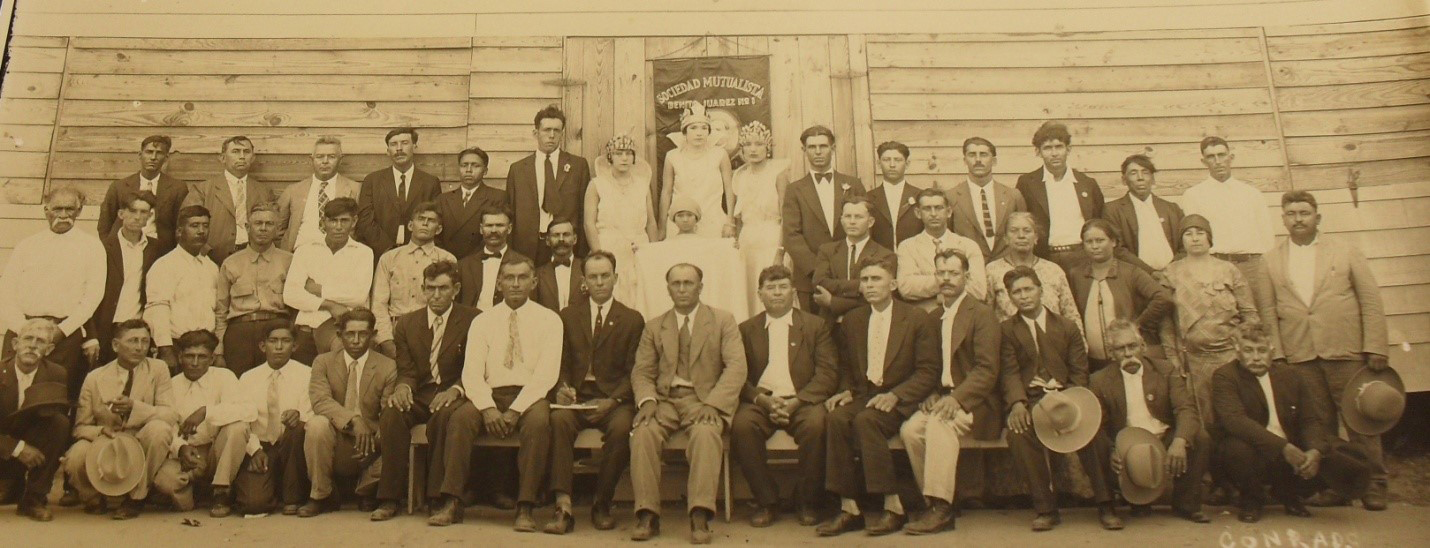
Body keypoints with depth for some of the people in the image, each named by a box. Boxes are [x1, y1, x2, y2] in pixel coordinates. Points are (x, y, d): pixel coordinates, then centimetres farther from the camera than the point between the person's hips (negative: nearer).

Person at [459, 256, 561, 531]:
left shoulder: (549, 320, 5)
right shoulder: (482, 321, 12)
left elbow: (547, 374, -6)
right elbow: (472, 373, 2)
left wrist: (516, 410, -17)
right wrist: (488, 408, -17)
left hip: (530, 398, -2)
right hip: (491, 395, 2)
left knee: (539, 420, -34)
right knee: (460, 417, -28)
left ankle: (525, 508, -31)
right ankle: (452, 501, -25)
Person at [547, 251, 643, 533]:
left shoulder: (632, 319, 10)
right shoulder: (568, 315, 17)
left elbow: (634, 371, 3)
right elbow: (561, 362, 12)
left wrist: (612, 401, -13)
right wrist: (562, 388, -11)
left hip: (614, 399, -1)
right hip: (576, 396, 1)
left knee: (621, 427, -33)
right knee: (559, 419, -32)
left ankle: (602, 504, -15)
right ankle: (563, 506, -34)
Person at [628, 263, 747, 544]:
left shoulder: (723, 320, 9)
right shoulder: (654, 326, 18)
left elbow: (736, 367, -2)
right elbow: (641, 371, 11)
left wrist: (712, 403, -17)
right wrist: (647, 400, -12)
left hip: (704, 398, -2)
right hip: (665, 399, 2)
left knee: (706, 433, -35)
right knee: (643, 432, -30)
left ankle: (700, 516, -35)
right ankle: (647, 515, -24)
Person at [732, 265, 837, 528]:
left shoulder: (816, 326, 11)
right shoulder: (746, 329, 15)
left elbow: (828, 375, 1)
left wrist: (795, 402, -14)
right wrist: (763, 400, -13)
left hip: (802, 402, -1)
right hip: (761, 402, 1)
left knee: (816, 424, -33)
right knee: (741, 426, -31)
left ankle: (807, 501, -11)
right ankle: (767, 501, -13)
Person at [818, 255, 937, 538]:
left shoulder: (916, 318, 0)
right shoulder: (852, 320, 13)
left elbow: (928, 372, -4)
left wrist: (894, 395, -18)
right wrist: (847, 391, -2)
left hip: (899, 400, -4)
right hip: (862, 396, 4)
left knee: (866, 419, -34)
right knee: (836, 418, -29)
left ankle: (892, 506, -25)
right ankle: (849, 508, -26)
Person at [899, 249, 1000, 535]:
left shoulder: (981, 313, -4)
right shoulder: (933, 318, 17)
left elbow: (987, 370, -13)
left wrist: (956, 398, -26)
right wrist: (932, 394, -3)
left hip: (973, 403, -6)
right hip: (942, 398, 6)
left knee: (939, 422, -34)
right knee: (910, 429, -23)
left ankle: (941, 507, -29)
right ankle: (937, 504, -14)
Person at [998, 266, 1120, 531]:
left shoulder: (1066, 327, 14)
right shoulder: (1007, 330, 10)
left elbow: (1079, 372, 7)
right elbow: (1010, 372, -2)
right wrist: (1017, 403, -22)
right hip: (1030, 400, -1)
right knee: (1017, 431, -33)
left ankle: (1105, 504, -17)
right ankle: (1045, 508, -22)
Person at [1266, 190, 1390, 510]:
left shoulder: (1345, 253, 8)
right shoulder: (1271, 262, 9)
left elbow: (1371, 301, 4)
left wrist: (1376, 348, -3)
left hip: (1346, 352, -1)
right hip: (1300, 357, 1)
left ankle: (1373, 486, 12)